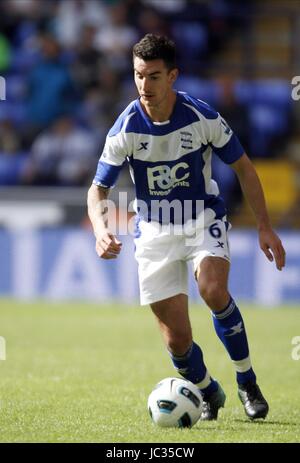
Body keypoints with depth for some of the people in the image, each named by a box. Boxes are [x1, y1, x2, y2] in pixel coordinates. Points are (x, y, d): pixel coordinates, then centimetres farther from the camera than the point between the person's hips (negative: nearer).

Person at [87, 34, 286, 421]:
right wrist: (101, 229, -28)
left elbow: (243, 167, -1)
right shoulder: (126, 129, -15)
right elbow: (98, 190, -7)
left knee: (212, 289, -32)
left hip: (204, 218, -1)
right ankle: (207, 393, 27)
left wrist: (264, 228, -4)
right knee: (176, 340, -5)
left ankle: (247, 383, -12)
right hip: (155, 230, 1)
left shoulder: (202, 117, -15)